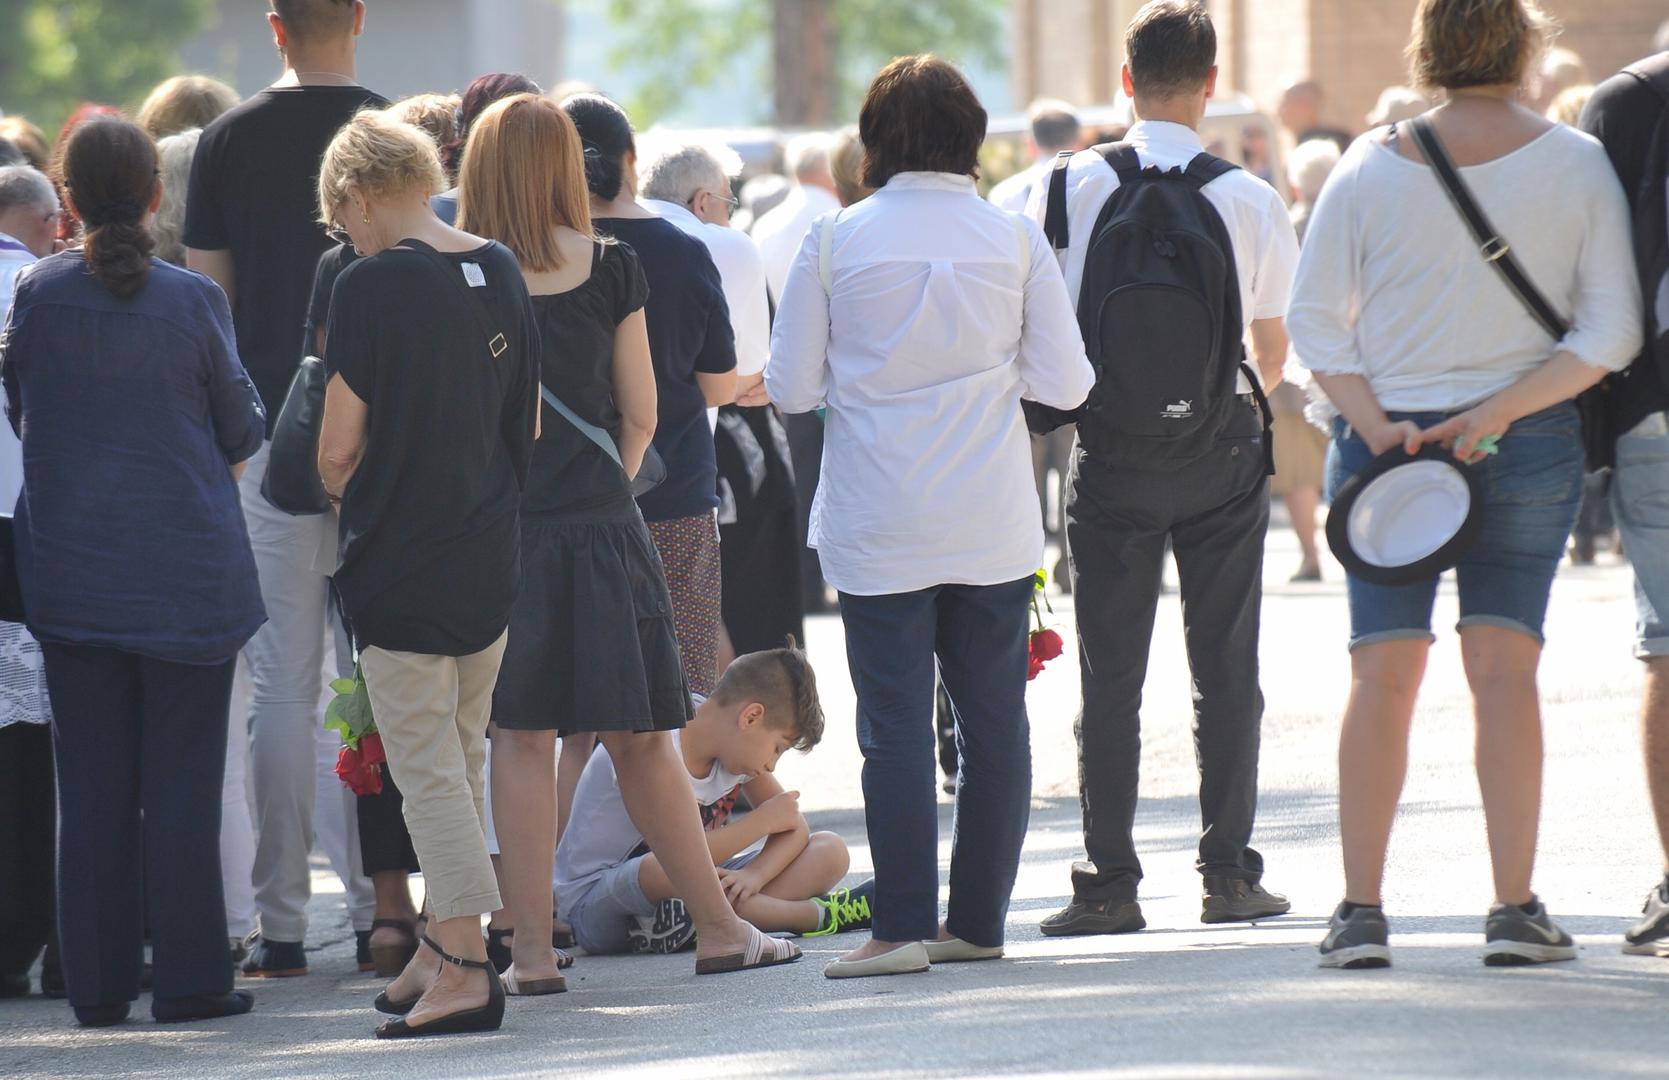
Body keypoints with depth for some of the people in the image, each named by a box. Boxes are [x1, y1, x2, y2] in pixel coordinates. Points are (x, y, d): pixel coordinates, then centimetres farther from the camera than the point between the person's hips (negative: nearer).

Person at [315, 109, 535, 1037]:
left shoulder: (372, 287, -14)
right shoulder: (501, 273, 5)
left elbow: (339, 450, -11)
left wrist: (346, 494, 10)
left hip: (400, 565, -6)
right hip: (492, 559, 6)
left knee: (427, 768, -4)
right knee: (464, 757, 15)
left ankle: (466, 966, -10)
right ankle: (442, 949, 22)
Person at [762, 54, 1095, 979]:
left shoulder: (835, 240, -4)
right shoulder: (1013, 239, 0)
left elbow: (791, 388, -2)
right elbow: (1064, 382, 1)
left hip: (879, 527, -1)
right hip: (993, 524, 2)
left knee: (895, 724, 0)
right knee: (994, 719, 9)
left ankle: (902, 925, -3)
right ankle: (978, 920, 11)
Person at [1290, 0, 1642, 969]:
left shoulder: (1371, 169, -3)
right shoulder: (1579, 164, -4)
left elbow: (1315, 318, -2)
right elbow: (1612, 331, -7)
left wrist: (1376, 423, -6)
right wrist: (1501, 412, -10)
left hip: (1385, 442, 0)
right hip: (1533, 449, 0)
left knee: (1383, 673, 3)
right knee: (1506, 665, 2)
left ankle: (1361, 909, 1)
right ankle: (1516, 909, -2)